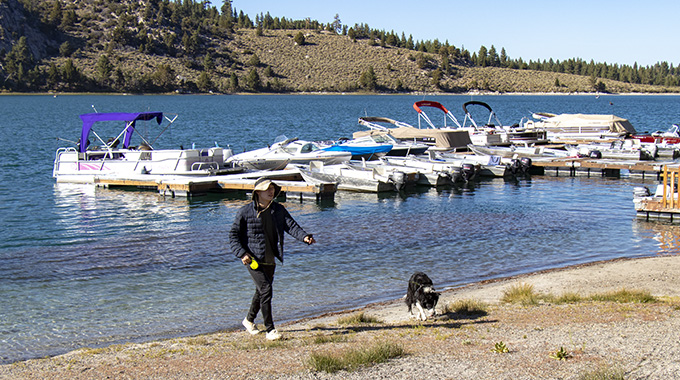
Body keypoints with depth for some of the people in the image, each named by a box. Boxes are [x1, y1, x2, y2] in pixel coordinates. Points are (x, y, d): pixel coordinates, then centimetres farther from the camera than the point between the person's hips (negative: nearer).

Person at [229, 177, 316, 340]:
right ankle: (270, 330, -8)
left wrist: (304, 236, -26)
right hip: (253, 259, -6)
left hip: (270, 259, 6)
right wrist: (242, 253, -16)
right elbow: (234, 235, -3)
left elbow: (291, 225, -7)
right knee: (266, 290, -16)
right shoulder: (245, 212, -8)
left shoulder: (278, 210, 5)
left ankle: (249, 320, 44)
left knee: (261, 291, 19)